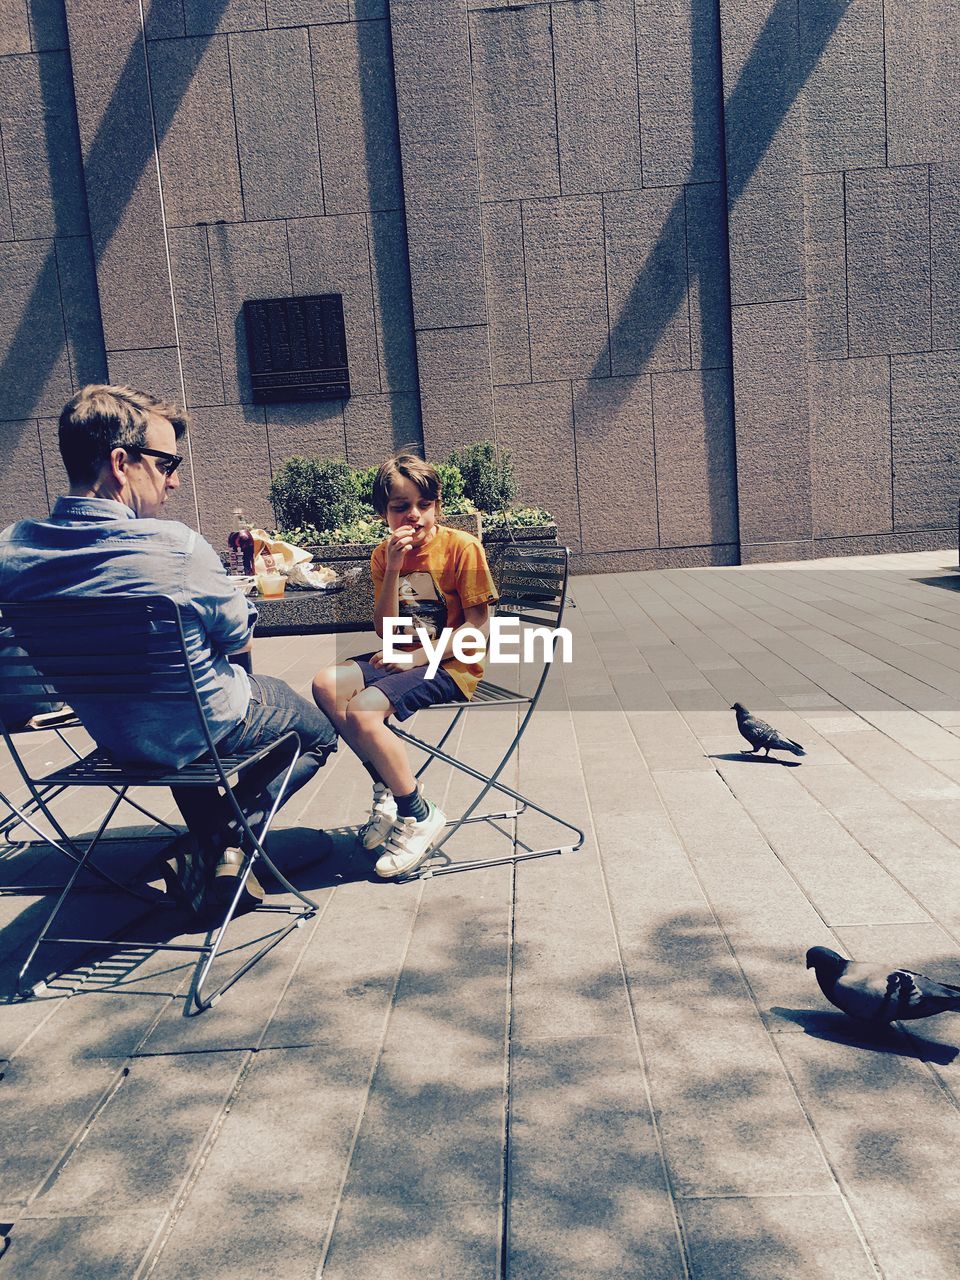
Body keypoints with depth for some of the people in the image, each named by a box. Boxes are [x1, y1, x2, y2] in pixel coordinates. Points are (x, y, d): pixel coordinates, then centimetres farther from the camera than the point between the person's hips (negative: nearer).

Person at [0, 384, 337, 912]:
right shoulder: (175, 546, -30)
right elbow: (239, 636, -14)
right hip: (208, 727, -6)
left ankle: (207, 848, 36)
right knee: (319, 731, 22)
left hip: (110, 737, 6)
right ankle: (225, 842, 10)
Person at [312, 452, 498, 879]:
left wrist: (418, 656, -17)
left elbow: (480, 625, -12)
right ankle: (387, 788, -1)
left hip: (452, 664, -7)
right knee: (326, 685, -15)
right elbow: (385, 631, 0)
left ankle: (417, 813, -8)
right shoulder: (383, 556, 6)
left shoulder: (462, 547, -10)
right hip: (403, 658, 7)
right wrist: (394, 568, -12)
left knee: (363, 710, -26)